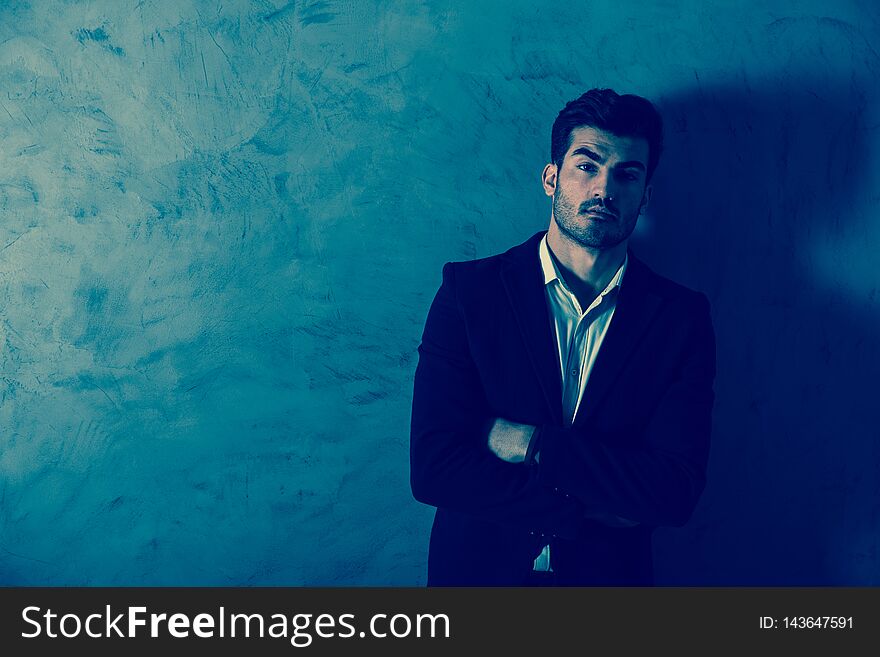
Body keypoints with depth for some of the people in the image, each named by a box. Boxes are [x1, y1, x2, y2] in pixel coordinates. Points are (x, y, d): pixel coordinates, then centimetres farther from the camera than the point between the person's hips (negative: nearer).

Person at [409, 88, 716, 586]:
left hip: (610, 573, 1)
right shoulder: (468, 289, -11)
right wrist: (589, 509, -20)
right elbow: (433, 469, -18)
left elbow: (676, 491, -16)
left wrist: (531, 443, -23)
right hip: (477, 570, 0)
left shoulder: (684, 316, -8)